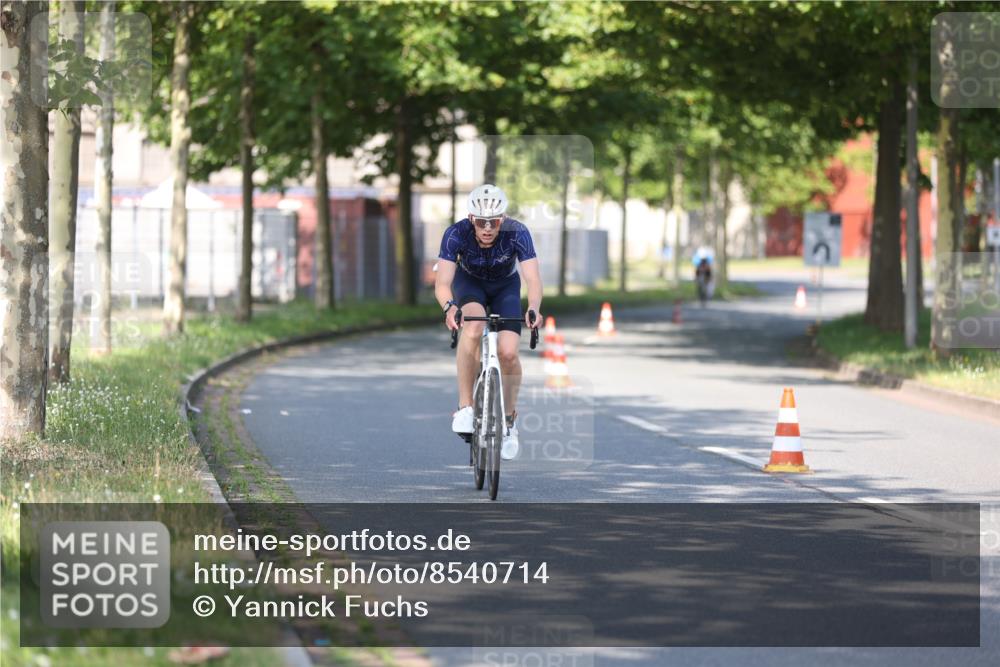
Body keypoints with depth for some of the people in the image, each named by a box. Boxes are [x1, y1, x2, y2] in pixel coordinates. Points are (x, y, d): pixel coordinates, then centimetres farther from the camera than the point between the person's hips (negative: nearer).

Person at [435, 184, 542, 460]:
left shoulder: (517, 233, -32)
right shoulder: (456, 234, -32)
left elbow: (533, 279, -39)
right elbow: (442, 283, -37)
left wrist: (533, 309, -59)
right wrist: (449, 307, -58)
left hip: (505, 287, 1)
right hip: (469, 283, -1)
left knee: (508, 352, -18)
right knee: (473, 328, -34)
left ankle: (509, 418, 7)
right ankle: (465, 406, -25)